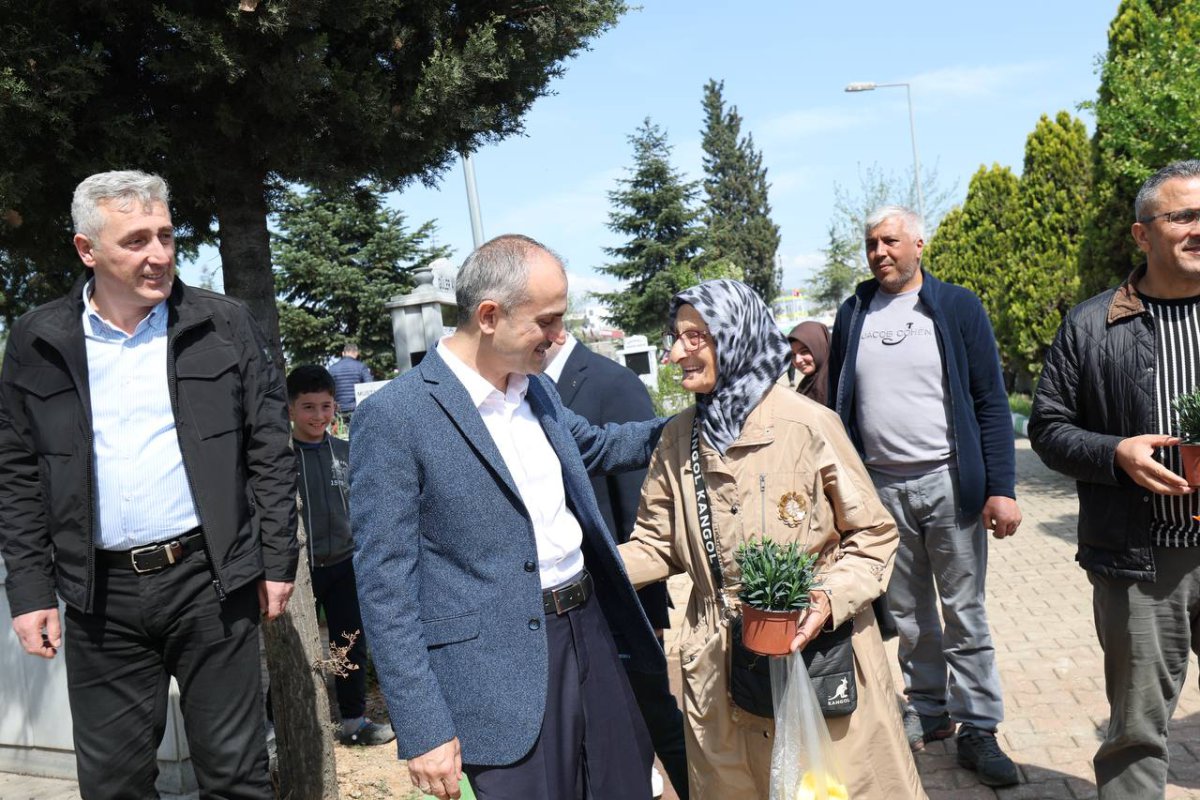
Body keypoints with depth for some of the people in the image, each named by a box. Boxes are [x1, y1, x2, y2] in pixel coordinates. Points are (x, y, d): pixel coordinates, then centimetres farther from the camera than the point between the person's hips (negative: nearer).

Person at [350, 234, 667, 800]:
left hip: (590, 633, 7)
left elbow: (593, 446, 29)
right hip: (501, 676, -7)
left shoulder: (536, 388, 7)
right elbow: (386, 586, -15)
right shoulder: (393, 417, -15)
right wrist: (423, 730, -16)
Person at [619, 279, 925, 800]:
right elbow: (657, 545, 7)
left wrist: (831, 599, -20)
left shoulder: (807, 423, -12)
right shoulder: (679, 438, 2)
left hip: (819, 651, -3)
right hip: (720, 665, 4)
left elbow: (872, 535, -4)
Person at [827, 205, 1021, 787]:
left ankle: (977, 728, 14)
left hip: (949, 482, -3)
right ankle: (927, 711, 26)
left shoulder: (957, 308, 0)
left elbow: (991, 404, -2)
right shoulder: (852, 316, 9)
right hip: (880, 486, 3)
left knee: (964, 614, 3)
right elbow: (838, 406, 12)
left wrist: (1001, 489, -10)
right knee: (906, 614, 12)